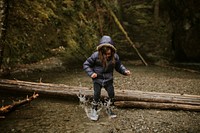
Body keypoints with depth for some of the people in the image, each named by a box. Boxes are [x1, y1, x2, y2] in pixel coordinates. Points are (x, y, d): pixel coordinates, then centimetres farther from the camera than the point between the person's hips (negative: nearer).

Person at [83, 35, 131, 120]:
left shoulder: (115, 57, -10)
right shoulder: (96, 56, -17)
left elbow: (119, 66, 8)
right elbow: (86, 64, -7)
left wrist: (125, 71, -9)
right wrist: (91, 73, -18)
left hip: (108, 80, 3)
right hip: (97, 79, -3)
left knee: (112, 94, 4)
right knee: (97, 95, -6)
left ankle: (109, 110, 25)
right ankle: (94, 110, 13)